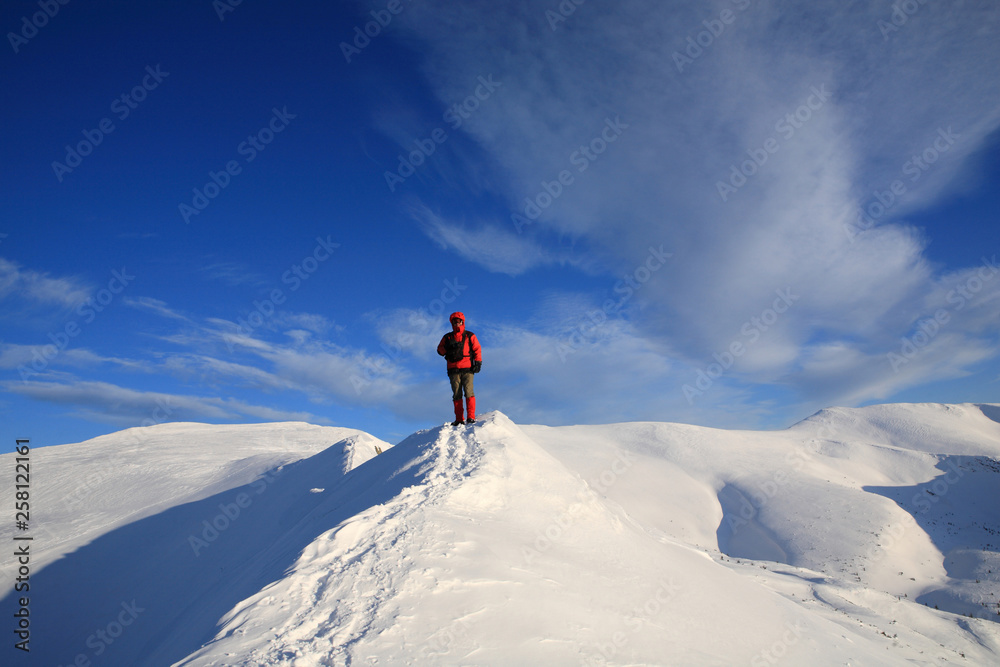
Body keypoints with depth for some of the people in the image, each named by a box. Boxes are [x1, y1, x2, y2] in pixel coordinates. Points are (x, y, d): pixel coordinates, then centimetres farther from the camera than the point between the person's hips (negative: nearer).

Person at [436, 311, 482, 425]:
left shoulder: (470, 336, 11)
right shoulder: (447, 337, 16)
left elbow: (477, 349, 9)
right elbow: (440, 350, 12)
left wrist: (478, 362, -2)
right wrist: (448, 348, -8)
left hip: (467, 368, -2)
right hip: (453, 370, 2)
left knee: (469, 392, -12)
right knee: (456, 394, 0)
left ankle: (471, 417, -10)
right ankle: (459, 419, 3)